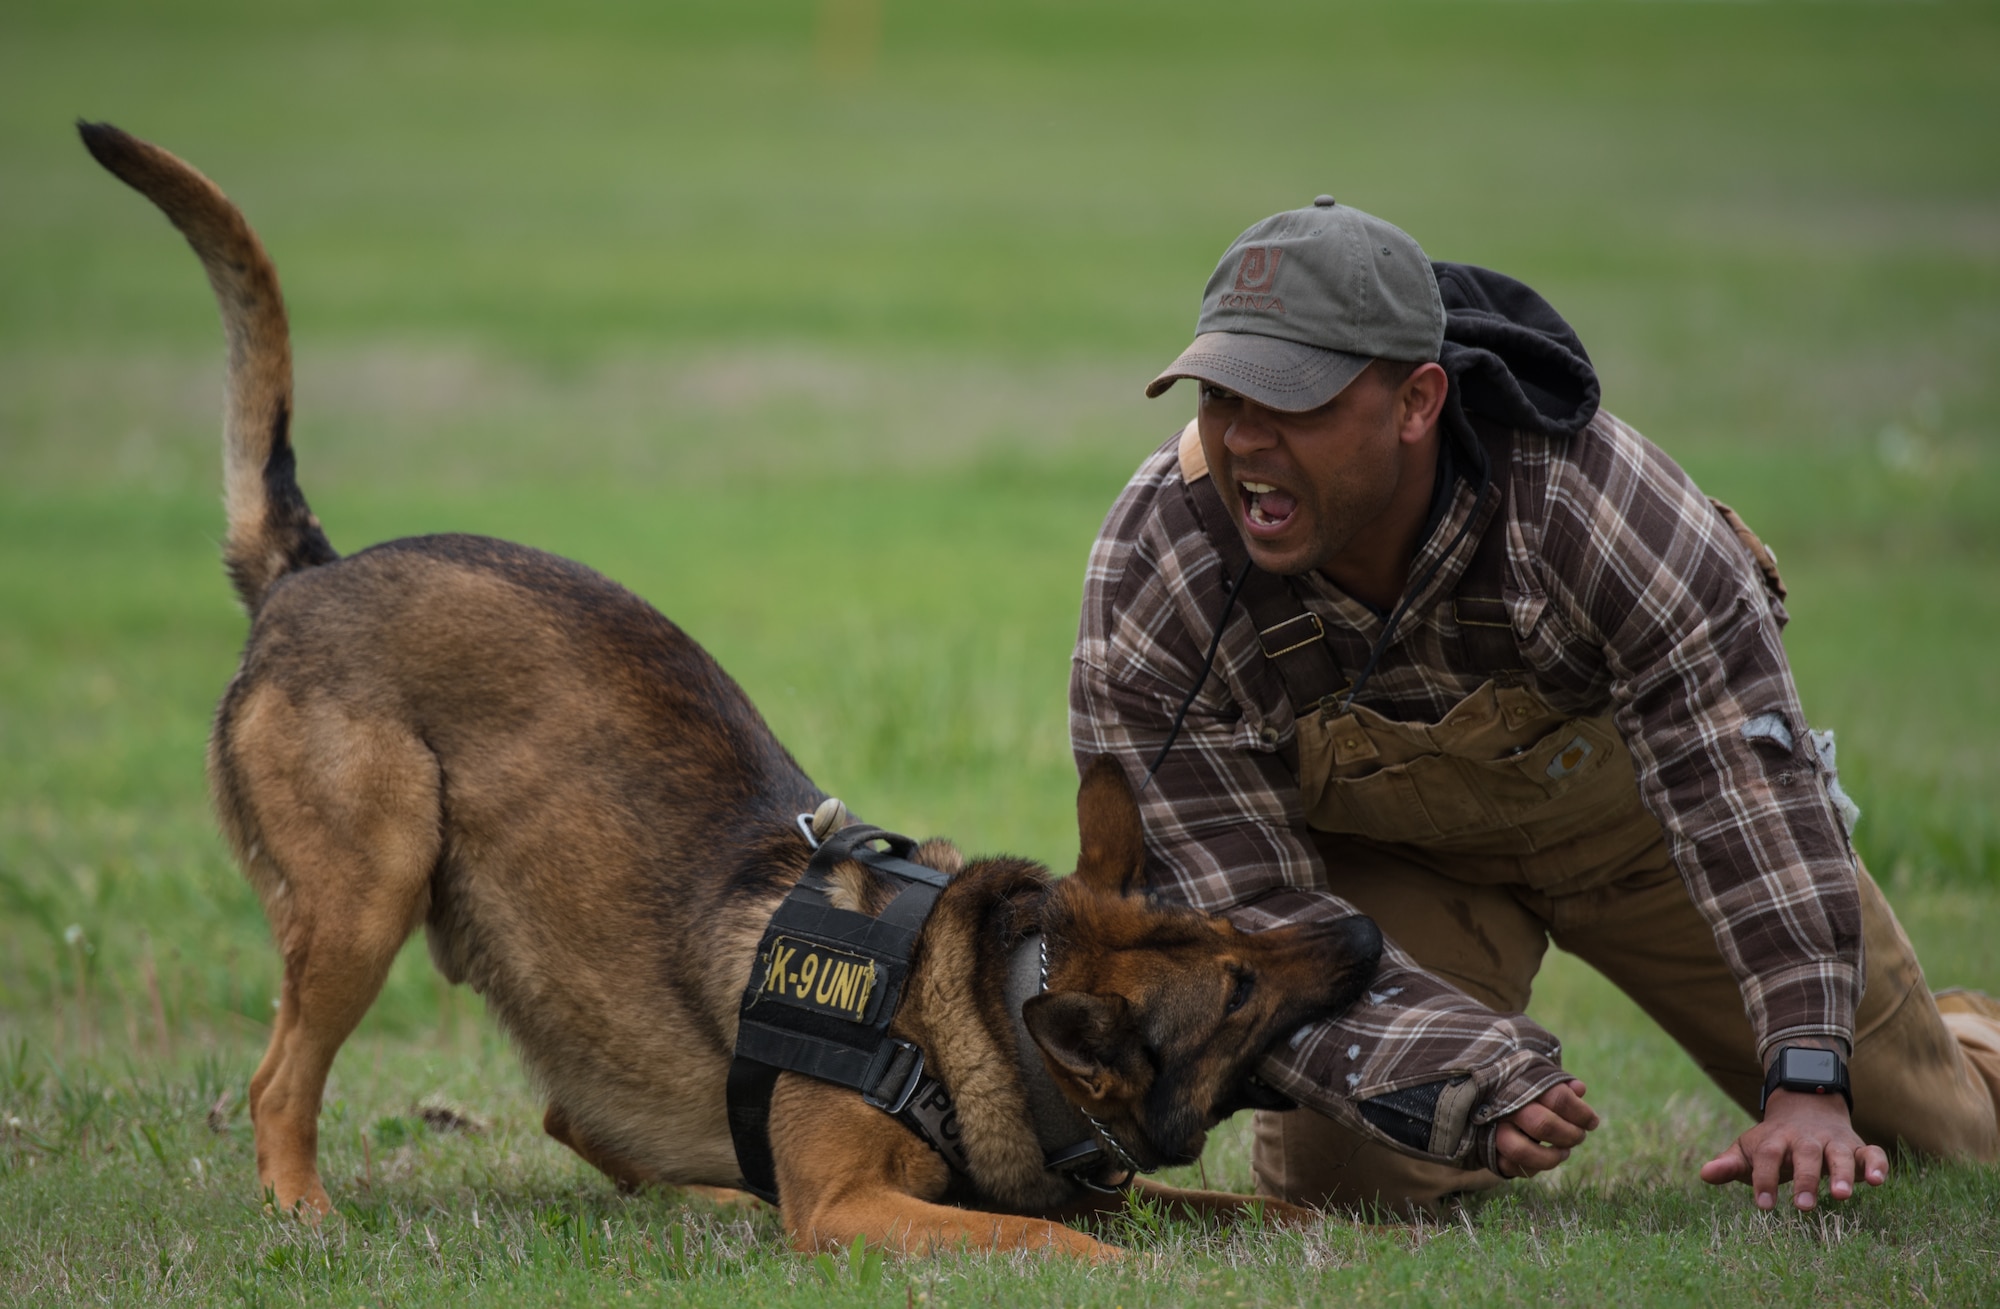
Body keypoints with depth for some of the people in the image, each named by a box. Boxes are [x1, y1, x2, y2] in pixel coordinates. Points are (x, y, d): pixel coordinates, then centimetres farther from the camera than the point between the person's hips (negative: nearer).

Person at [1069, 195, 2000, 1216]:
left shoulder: (1584, 492, -37)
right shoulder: (1148, 591, -32)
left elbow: (1744, 782, -34)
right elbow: (1242, 920, -30)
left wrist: (1808, 1083, -44)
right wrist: (1473, 1092, -44)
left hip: (1632, 800, 0)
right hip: (1387, 851, 1)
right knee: (1352, 1185, -20)